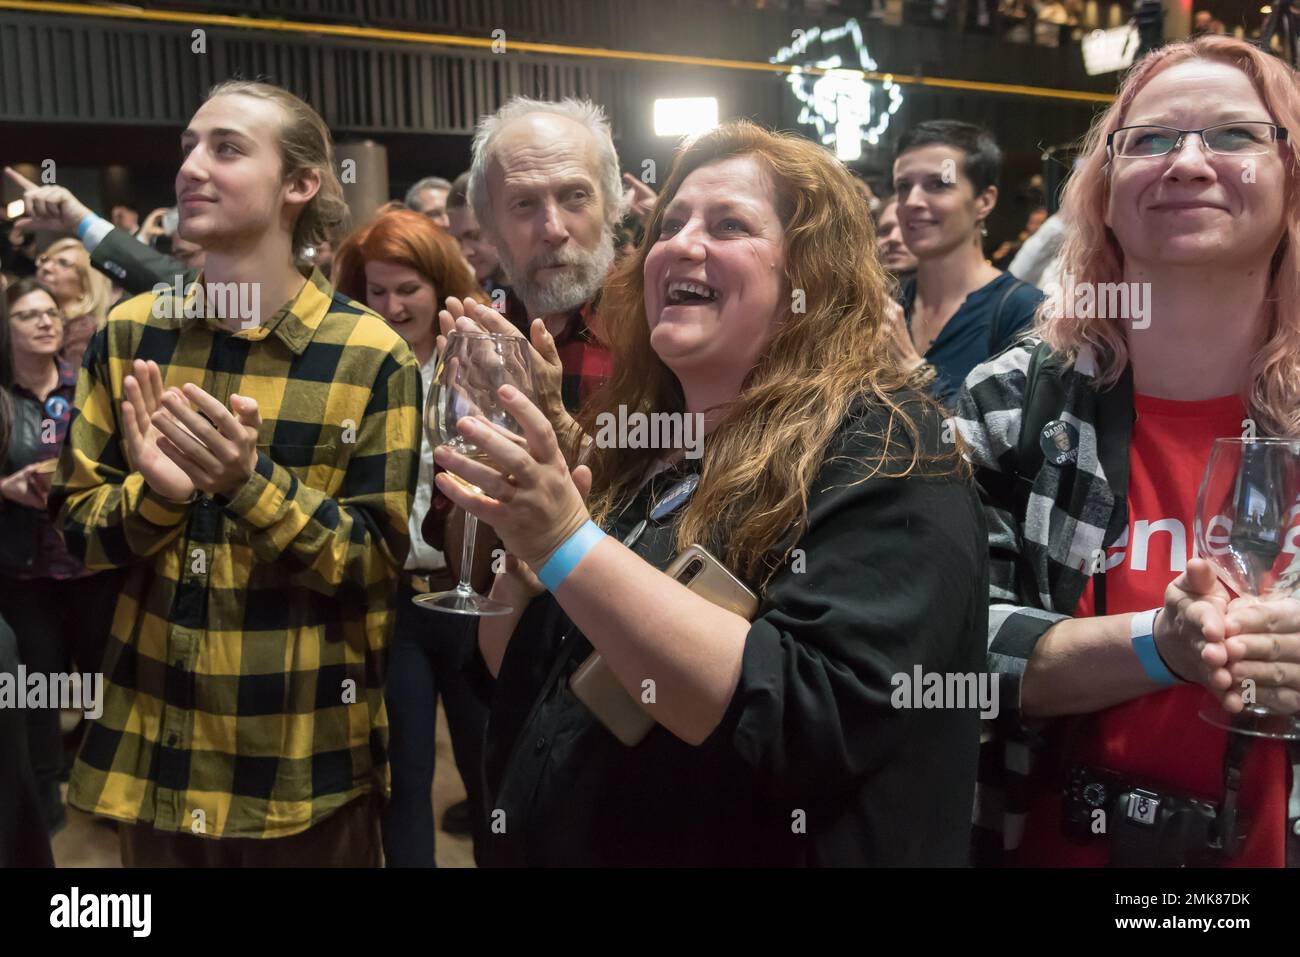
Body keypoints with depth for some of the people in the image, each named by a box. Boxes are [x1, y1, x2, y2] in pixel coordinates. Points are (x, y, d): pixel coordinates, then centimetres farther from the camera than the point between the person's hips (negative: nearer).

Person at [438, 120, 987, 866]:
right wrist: (523, 551, -12)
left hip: (745, 847, -6)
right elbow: (514, 682, 7)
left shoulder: (883, 452, -16)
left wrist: (568, 545, -31)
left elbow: (811, 724, -30)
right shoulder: (630, 439, 2)